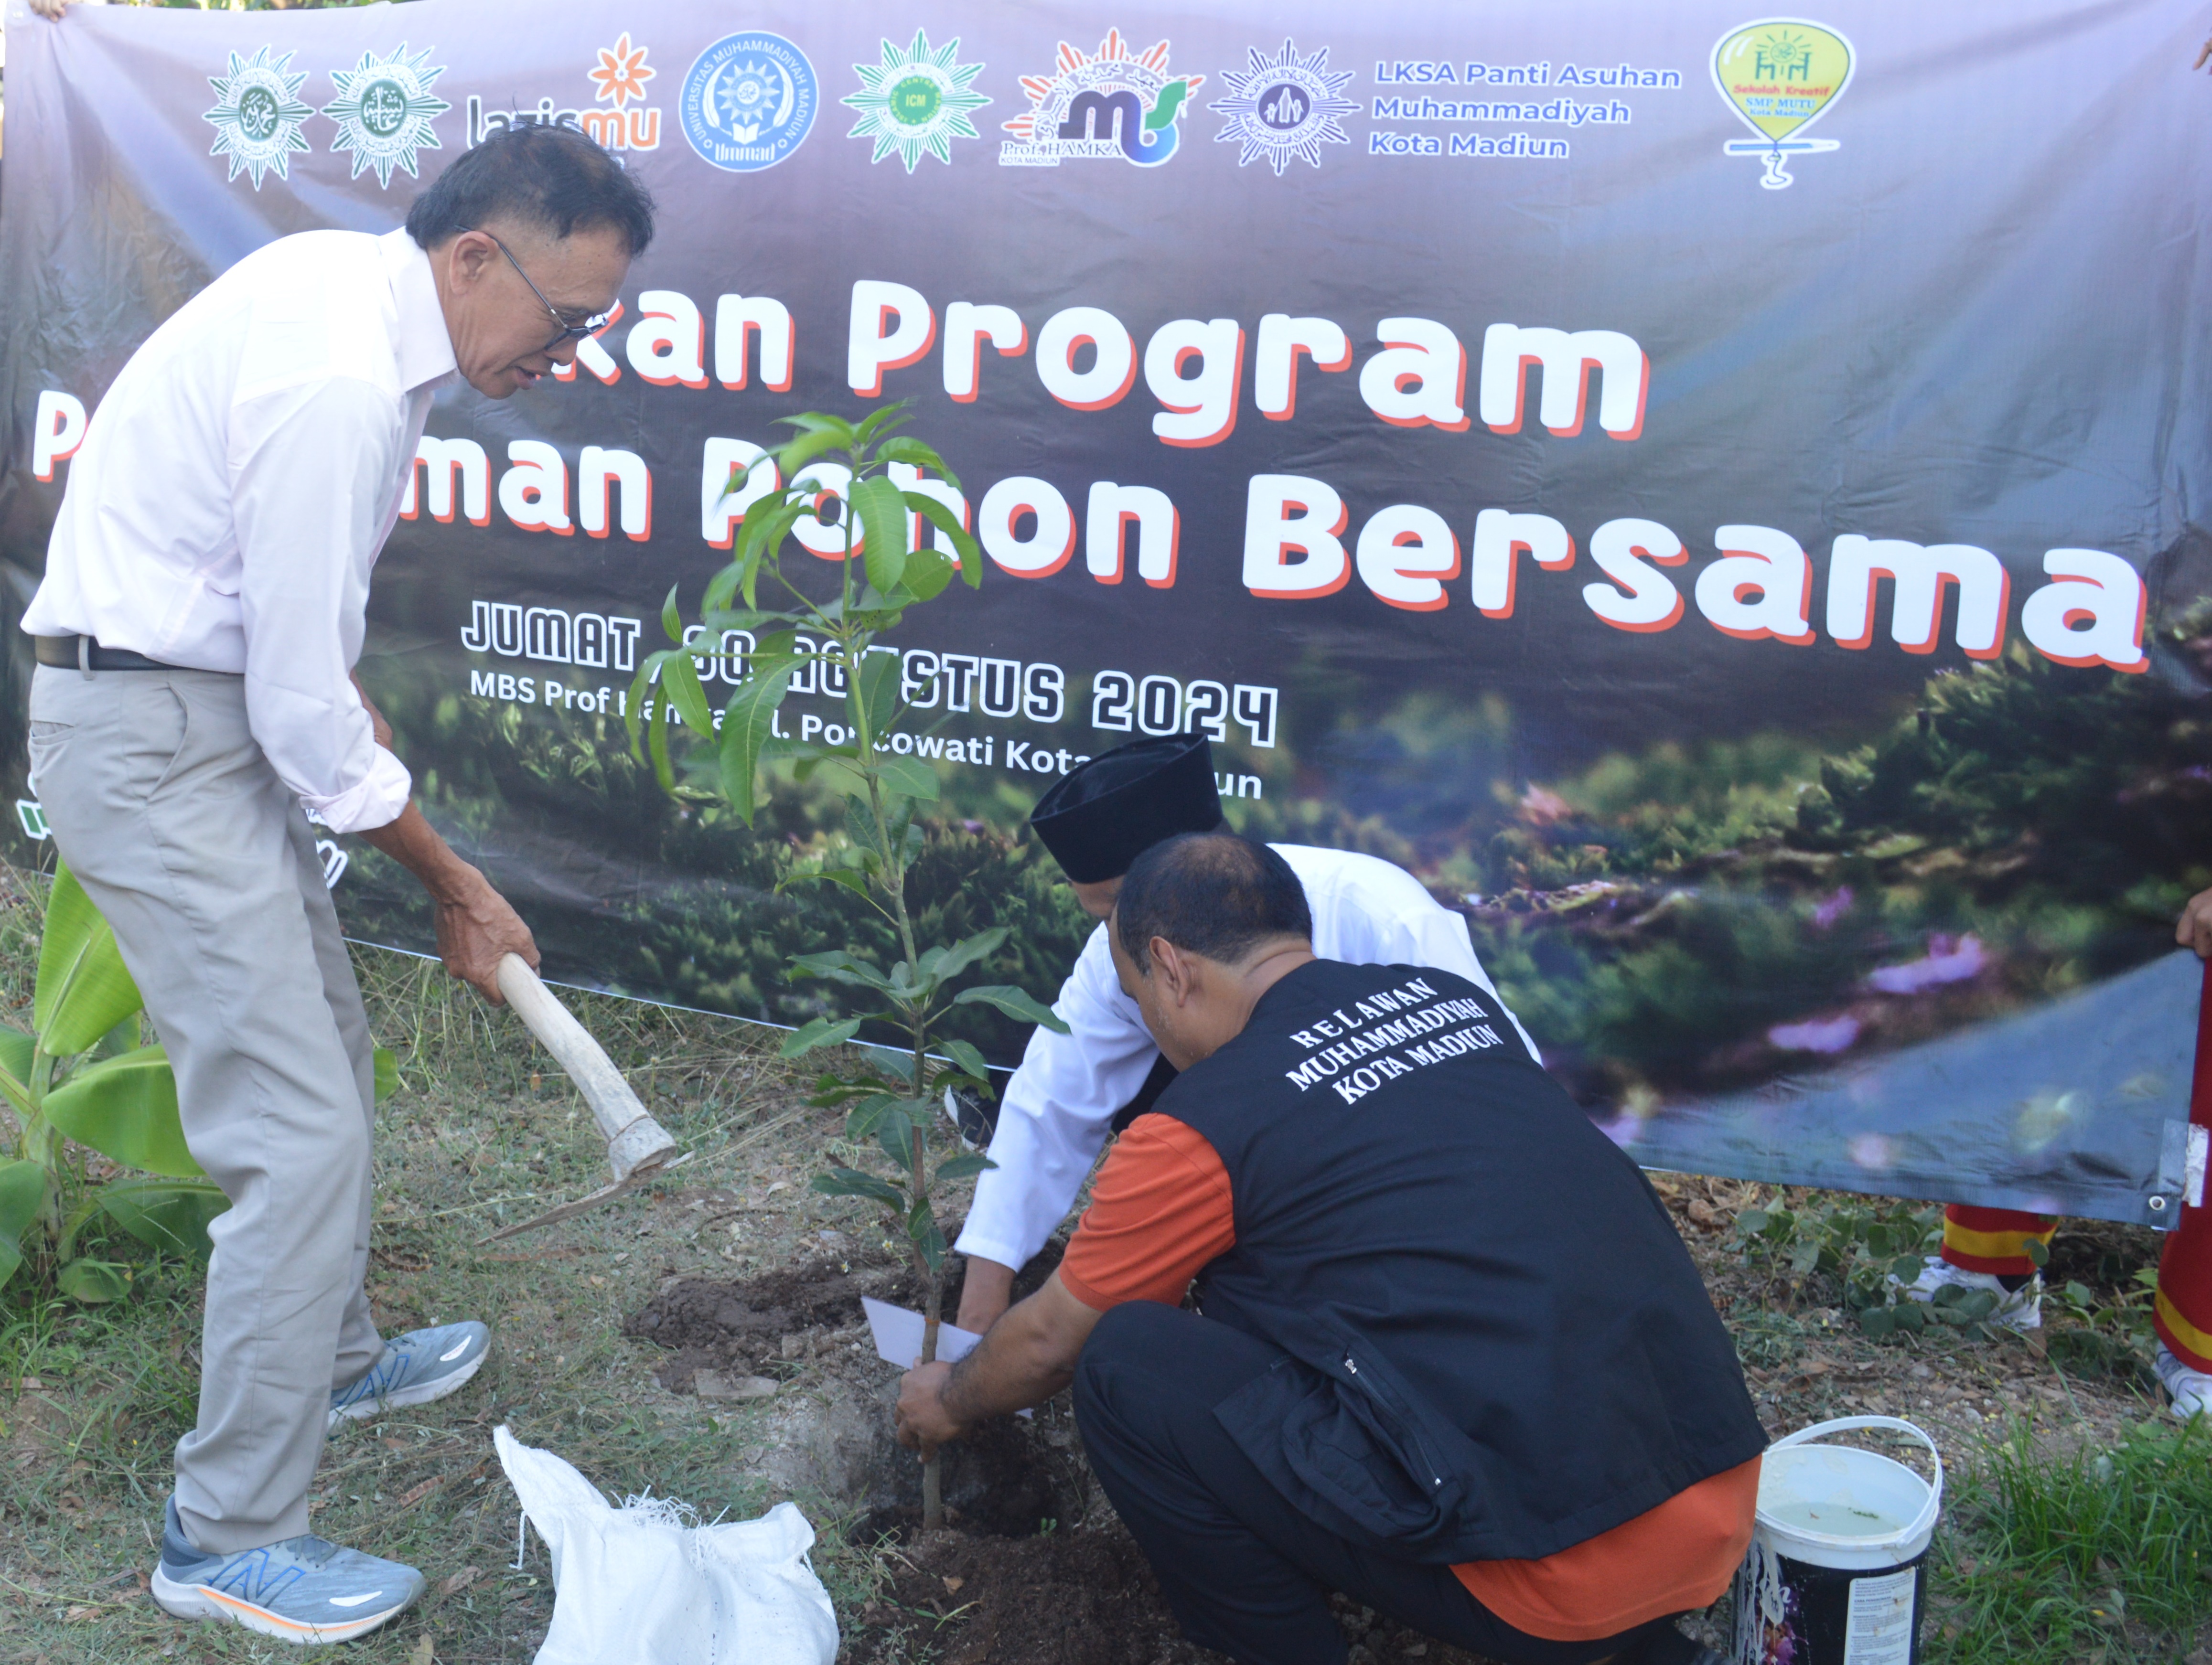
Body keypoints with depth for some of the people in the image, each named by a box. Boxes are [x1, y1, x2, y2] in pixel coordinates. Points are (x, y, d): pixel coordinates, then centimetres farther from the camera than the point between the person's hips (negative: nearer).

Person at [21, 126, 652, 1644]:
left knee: (327, 1048, 22)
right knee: (303, 1130, -9)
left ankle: (335, 1356, 42)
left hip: (215, 704, 10)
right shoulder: (341, 387, -27)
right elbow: (306, 709, -22)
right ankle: (229, 1538, 4)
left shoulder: (345, 278, 3)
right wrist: (453, 882, -10)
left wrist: (344, 697, 8)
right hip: (156, 741, -10)